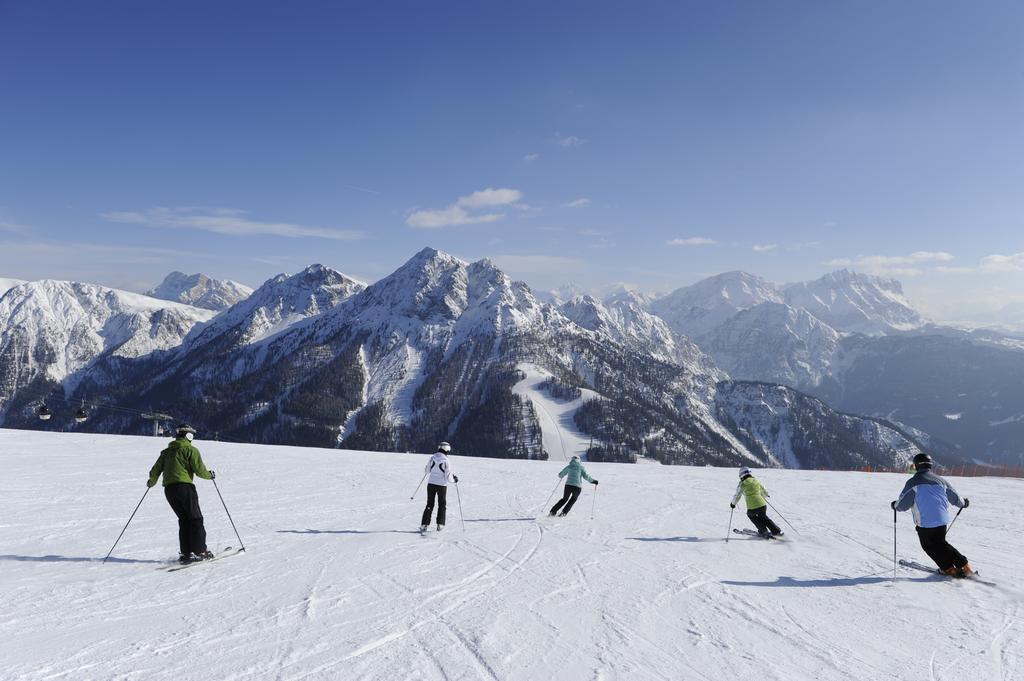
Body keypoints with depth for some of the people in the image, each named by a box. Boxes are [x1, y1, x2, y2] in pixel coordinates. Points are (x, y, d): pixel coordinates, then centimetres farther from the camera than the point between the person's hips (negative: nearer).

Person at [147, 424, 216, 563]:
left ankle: (186, 552, 9)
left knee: (184, 519, 14)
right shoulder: (191, 450, -1)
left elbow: (156, 469, 16)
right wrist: (210, 475, 12)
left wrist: (151, 482, 35)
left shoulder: (166, 451, 17)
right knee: (195, 519, 3)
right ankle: (199, 551, -1)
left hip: (168, 489, 6)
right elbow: (200, 470, -8)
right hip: (185, 487, -6)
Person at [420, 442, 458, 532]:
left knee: (429, 504, 12)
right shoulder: (446, 461, -13)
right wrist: (454, 479, 8)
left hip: (431, 483, 3)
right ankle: (440, 524, 11)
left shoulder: (432, 458, -3)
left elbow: (427, 470, 6)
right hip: (442, 485, -3)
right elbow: (448, 476, -12)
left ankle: (424, 524, 6)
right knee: (442, 504, 16)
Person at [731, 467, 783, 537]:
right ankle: (777, 531, 28)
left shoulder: (742, 484, 3)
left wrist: (733, 504, 32)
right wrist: (766, 495, 53)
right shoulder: (756, 481, 14)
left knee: (750, 515, 29)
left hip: (752, 508, -4)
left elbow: (737, 496, 12)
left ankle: (763, 531, 25)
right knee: (763, 517, 30)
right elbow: (765, 493, 29)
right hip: (762, 505, 4)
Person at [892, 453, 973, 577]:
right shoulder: (939, 480, 7)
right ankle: (965, 566, 17)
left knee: (929, 546, 14)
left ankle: (950, 569, 8)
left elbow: (903, 504, -10)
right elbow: (954, 497, 20)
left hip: (925, 522, -5)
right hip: (942, 520, 6)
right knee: (941, 543, 23)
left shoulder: (913, 482, -9)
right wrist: (963, 503, 41)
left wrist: (895, 506, 12)